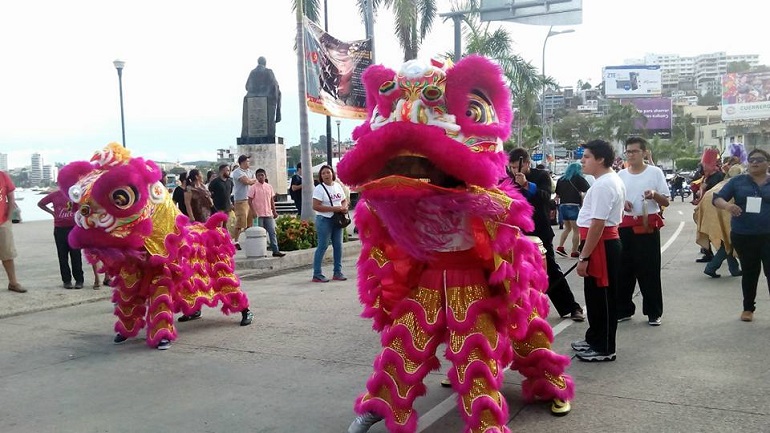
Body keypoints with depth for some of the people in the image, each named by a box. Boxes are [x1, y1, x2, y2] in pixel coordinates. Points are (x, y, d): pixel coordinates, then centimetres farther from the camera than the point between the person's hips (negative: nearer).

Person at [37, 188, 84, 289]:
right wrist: (51, 212, 6)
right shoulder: (55, 195, 2)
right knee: (63, 255, 5)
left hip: (74, 228, -2)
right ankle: (66, 280, 12)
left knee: (76, 255, 0)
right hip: (59, 229, 2)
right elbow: (40, 204, 15)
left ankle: (79, 280, 7)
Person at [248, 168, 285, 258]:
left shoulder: (269, 187, 11)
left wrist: (274, 211, 12)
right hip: (258, 214, -4)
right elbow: (250, 201, -5)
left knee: (272, 232, 1)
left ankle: (275, 251, 1)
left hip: (268, 214, 4)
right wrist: (254, 212, -14)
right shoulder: (253, 187, -3)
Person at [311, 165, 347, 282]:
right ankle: (317, 274, -1)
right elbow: (315, 206, -18)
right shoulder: (319, 188, -9)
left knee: (338, 245, 9)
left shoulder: (338, 186, 10)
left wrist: (344, 207, -6)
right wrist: (334, 208, -21)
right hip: (324, 220, -6)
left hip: (337, 219, 6)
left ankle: (337, 272, 19)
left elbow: (344, 200, 19)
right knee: (323, 246, -6)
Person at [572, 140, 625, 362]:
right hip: (607, 241, 11)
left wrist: (583, 256, -23)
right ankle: (594, 339, 32)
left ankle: (604, 349, 10)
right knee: (596, 295, 19)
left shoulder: (603, 185, -20)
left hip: (601, 245, -11)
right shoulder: (612, 180, 15)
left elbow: (597, 224, -25)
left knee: (601, 297, 0)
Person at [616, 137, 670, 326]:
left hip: (648, 226, -3)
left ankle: (653, 312, 10)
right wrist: (621, 203, -6)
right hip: (625, 226, 4)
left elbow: (666, 202, 0)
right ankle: (624, 310, 18)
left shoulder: (655, 172, -1)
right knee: (624, 269, 7)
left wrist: (654, 195, -19)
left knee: (649, 271, -1)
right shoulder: (621, 175, 8)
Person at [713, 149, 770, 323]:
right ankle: (748, 308, 28)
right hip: (743, 236, 1)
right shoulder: (737, 181, 3)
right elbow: (717, 198, -2)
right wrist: (727, 205, -24)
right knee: (749, 272, 13)